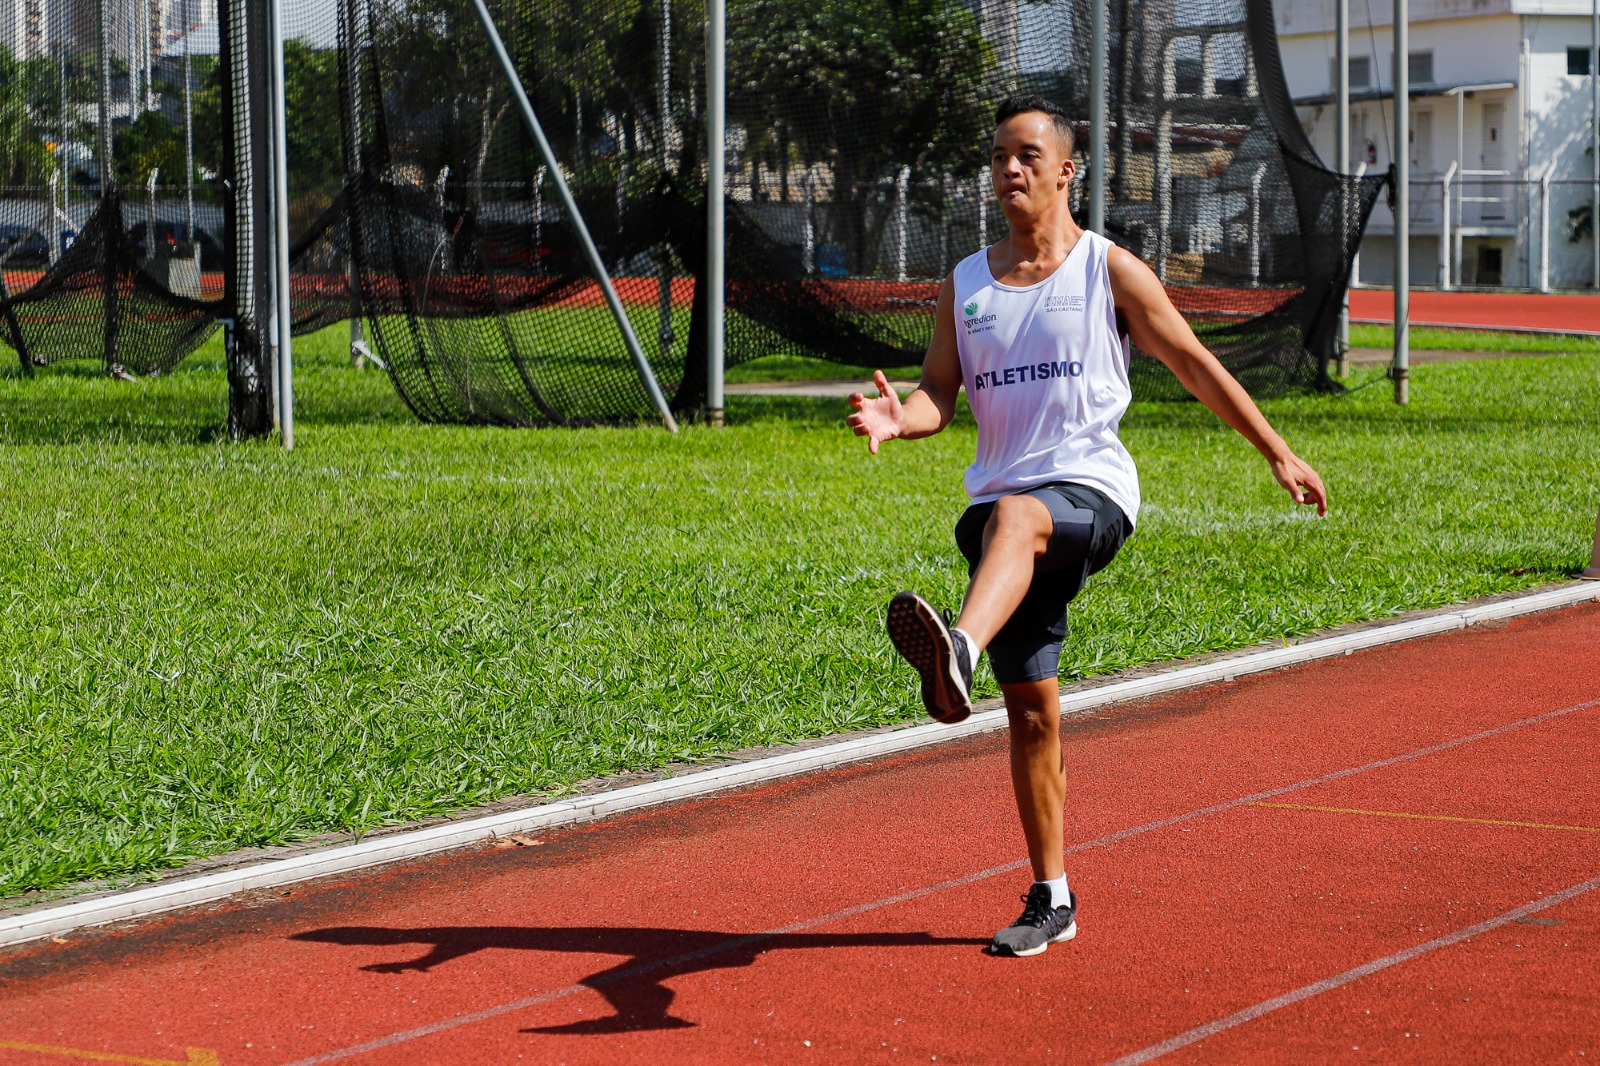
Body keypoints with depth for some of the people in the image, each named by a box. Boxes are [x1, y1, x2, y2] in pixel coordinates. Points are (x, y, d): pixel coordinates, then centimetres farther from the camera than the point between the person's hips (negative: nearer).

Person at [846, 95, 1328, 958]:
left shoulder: (1109, 271, 5)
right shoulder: (964, 286, 15)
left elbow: (1196, 366, 9)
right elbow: (940, 393, 10)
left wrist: (1279, 455, 9)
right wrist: (897, 417, -14)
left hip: (1090, 490, -4)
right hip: (1002, 508, 4)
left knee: (1014, 515, -41)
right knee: (1031, 711, 2)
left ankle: (959, 653, -69)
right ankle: (1051, 898, 13)